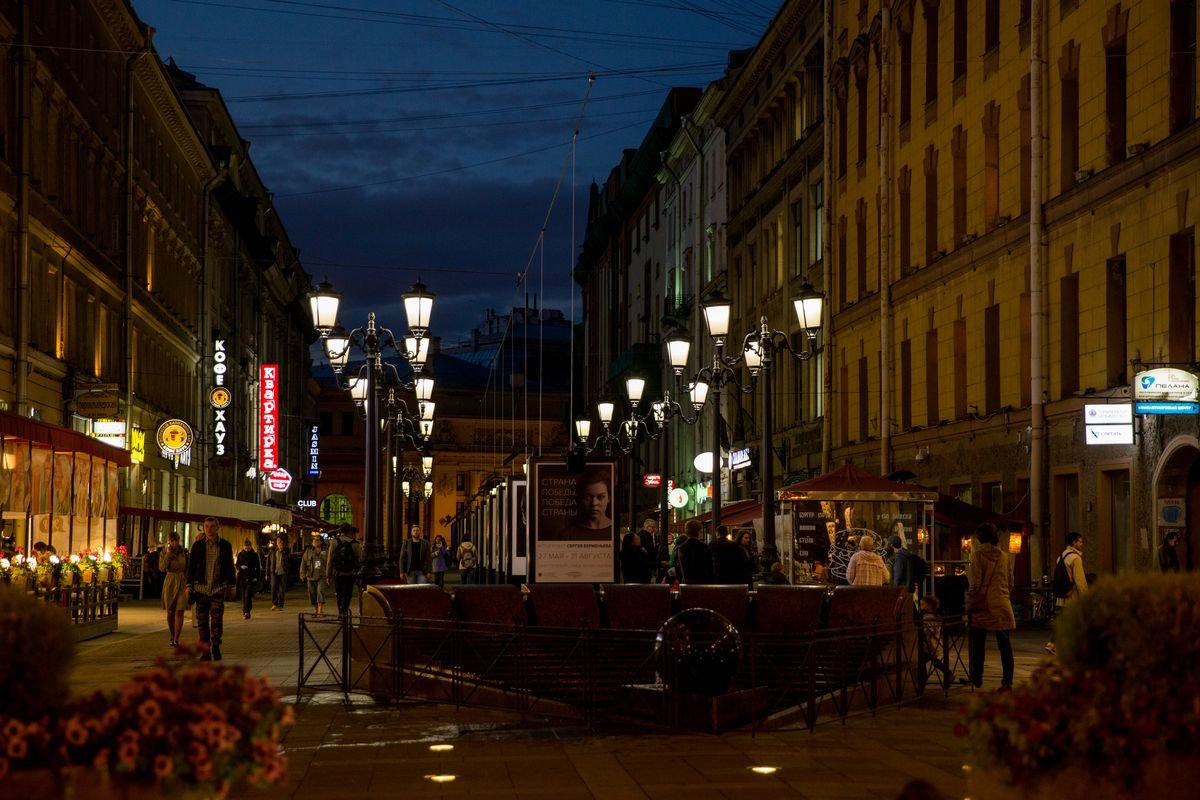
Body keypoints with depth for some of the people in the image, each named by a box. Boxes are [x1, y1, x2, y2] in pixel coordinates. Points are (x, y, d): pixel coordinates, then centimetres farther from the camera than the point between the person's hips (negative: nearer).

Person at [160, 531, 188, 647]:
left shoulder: (184, 552, 1)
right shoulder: (165, 553, 1)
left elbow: (188, 569, 8)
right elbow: (163, 568, -14)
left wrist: (188, 584, 4)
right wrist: (168, 554, -16)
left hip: (182, 584, -1)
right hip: (170, 584, 1)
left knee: (179, 611, -11)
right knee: (170, 612, 7)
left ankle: (176, 639, -12)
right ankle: (172, 636, 23)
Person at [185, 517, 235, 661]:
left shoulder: (225, 546, 6)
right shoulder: (197, 545, 5)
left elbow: (230, 566, 12)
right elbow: (191, 566, 6)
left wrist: (231, 584, 9)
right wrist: (189, 585, 2)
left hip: (218, 588, -1)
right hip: (201, 587, 1)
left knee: (217, 619, -7)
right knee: (202, 620, 2)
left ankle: (215, 647, 2)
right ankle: (205, 650, 8)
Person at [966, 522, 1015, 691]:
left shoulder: (978, 554, -7)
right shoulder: (1004, 556, 7)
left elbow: (975, 584, -12)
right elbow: (1010, 583, 13)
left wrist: (970, 605, -5)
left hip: (983, 606, -4)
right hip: (1002, 606, 4)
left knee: (977, 644, 9)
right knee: (1004, 644, 2)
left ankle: (977, 678, 13)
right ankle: (1007, 681, -1)